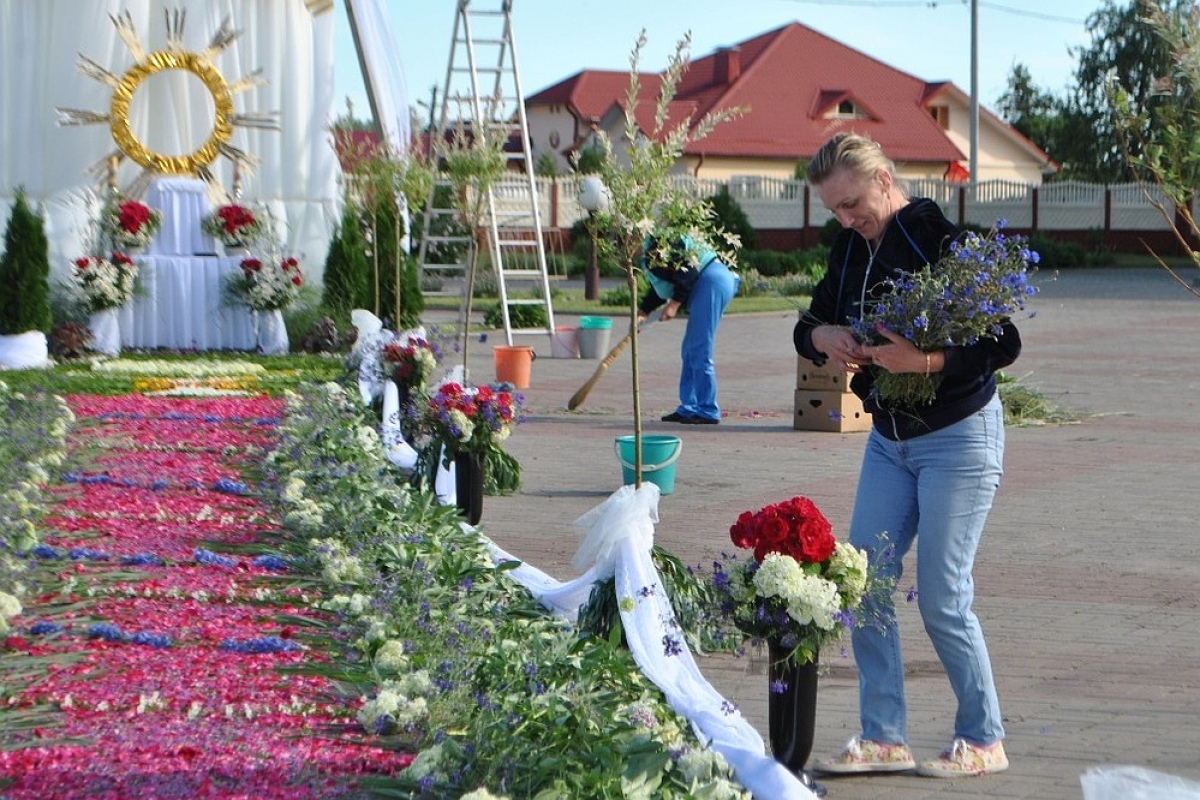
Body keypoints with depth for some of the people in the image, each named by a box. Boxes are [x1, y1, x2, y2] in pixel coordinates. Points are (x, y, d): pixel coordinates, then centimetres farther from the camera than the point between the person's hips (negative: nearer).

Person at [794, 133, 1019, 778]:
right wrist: (823, 336, -10)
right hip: (888, 438, 7)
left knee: (942, 598, -6)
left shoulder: (943, 240, -18)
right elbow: (808, 324, 14)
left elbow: (1005, 343, -20)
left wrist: (927, 360, -33)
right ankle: (883, 739, 12)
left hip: (959, 436, -7)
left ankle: (983, 741, 10)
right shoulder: (851, 247, 5)